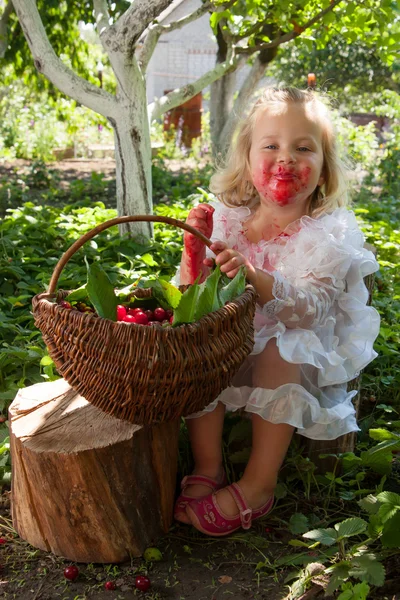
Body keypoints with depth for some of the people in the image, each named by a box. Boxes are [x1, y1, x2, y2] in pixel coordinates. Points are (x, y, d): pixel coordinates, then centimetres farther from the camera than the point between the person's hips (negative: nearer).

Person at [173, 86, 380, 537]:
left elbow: (308, 312, -27)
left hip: (304, 360, -3)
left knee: (282, 351, -33)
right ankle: (207, 468, -11)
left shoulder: (328, 235, -12)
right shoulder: (227, 219, -2)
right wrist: (194, 250, -22)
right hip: (231, 349, 4)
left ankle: (258, 484, -22)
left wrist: (253, 276, -43)